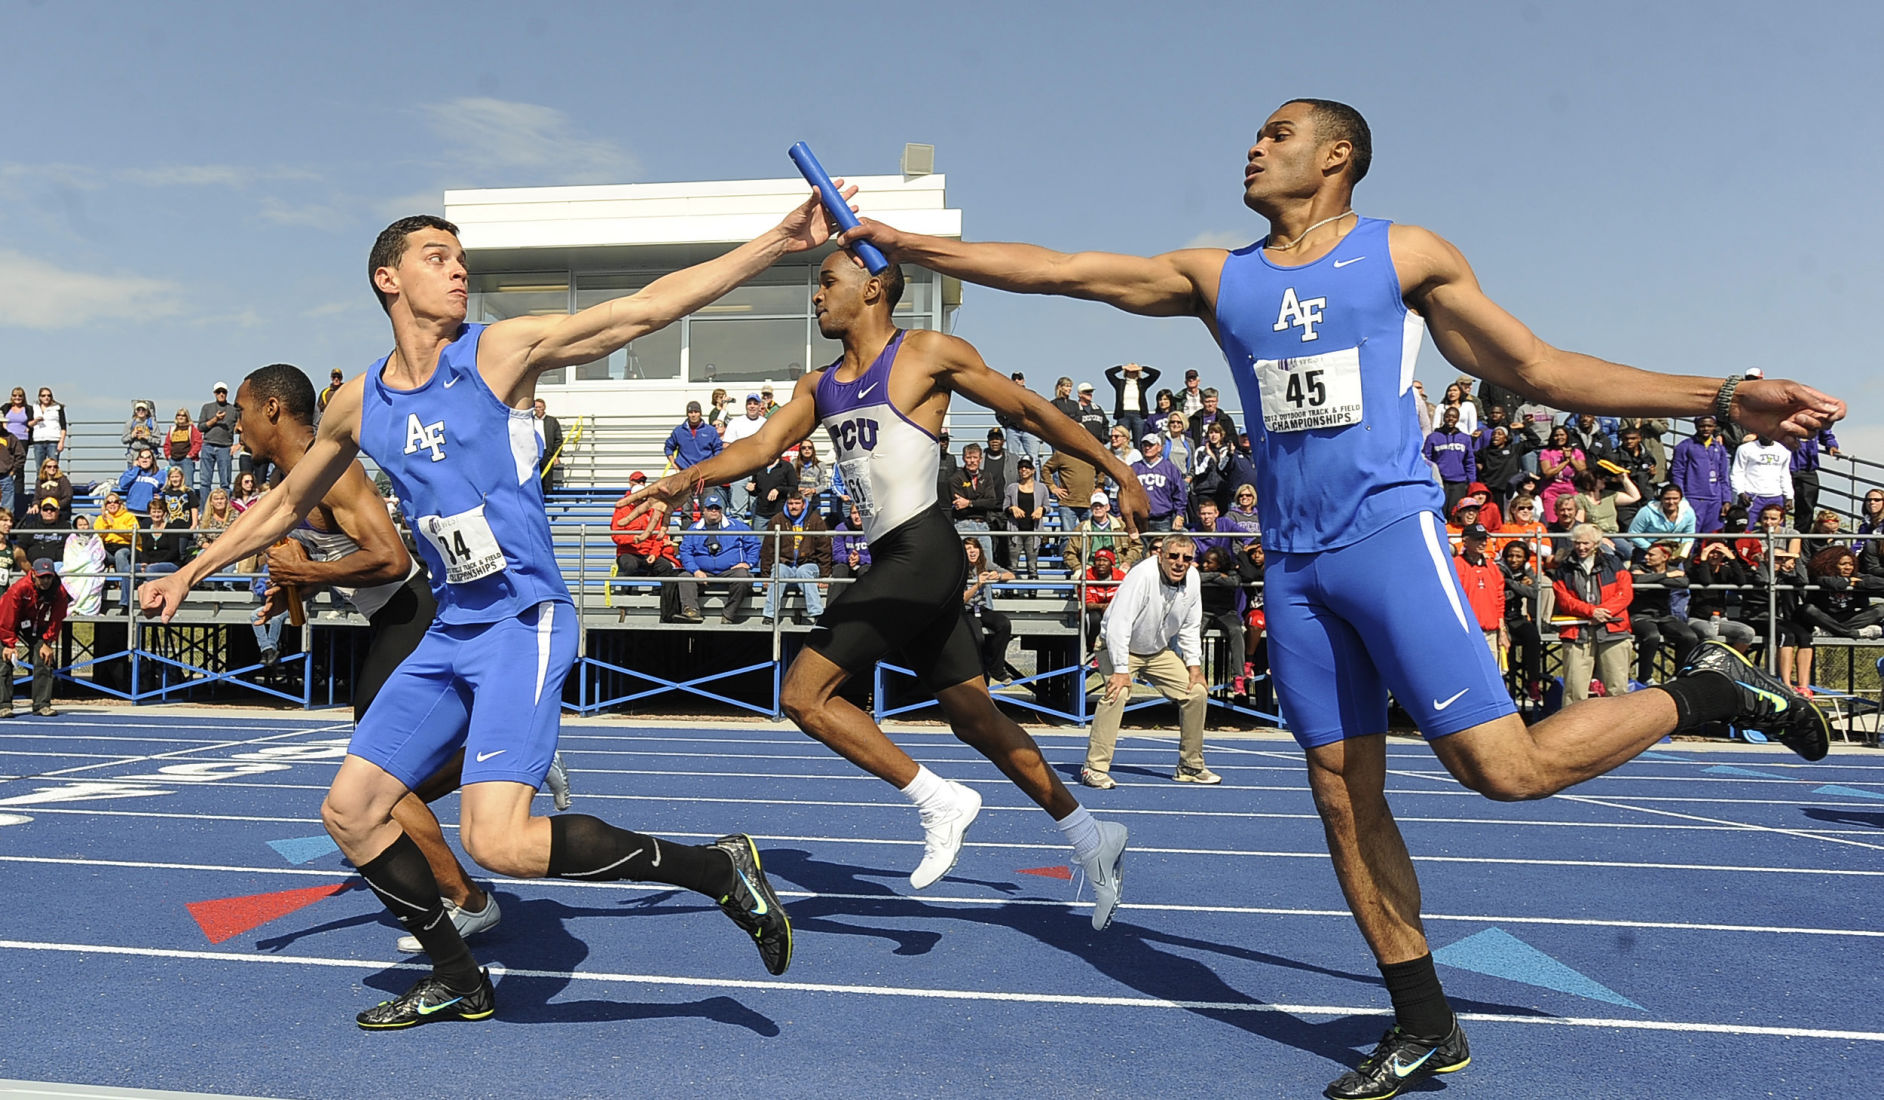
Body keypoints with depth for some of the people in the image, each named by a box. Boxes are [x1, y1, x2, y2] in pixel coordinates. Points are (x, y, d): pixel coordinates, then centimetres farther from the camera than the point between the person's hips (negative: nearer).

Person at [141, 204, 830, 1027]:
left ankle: (717, 869, -7)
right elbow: (285, 506, 27)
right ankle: (459, 982, 28)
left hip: (524, 623, -7)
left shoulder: (503, 350, -5)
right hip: (449, 632, 7)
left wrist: (779, 241, -20)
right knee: (350, 813, 11)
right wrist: (191, 572, 30)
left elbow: (644, 308, -13)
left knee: (495, 840, -20)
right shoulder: (357, 405, 10)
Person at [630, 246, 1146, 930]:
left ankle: (939, 802, -2)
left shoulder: (928, 354, -3)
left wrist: (1119, 473, 4)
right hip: (894, 562, 8)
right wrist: (687, 479, -14)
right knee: (976, 721, 12)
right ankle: (1093, 840, 24)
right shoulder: (819, 387, 18)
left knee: (805, 694, -11)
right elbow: (764, 444, 5)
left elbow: (1030, 412, 1)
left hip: (921, 553, -8)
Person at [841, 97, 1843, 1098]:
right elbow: (1051, 270, 10)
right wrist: (895, 241, 6)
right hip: (1291, 564, 4)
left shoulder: (1405, 255, 6)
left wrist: (1725, 395, 1)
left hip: (1387, 530, -4)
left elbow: (1535, 368, 8)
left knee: (1505, 766, -16)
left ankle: (1706, 691, 11)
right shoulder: (1216, 278, 14)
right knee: (1343, 798, 5)